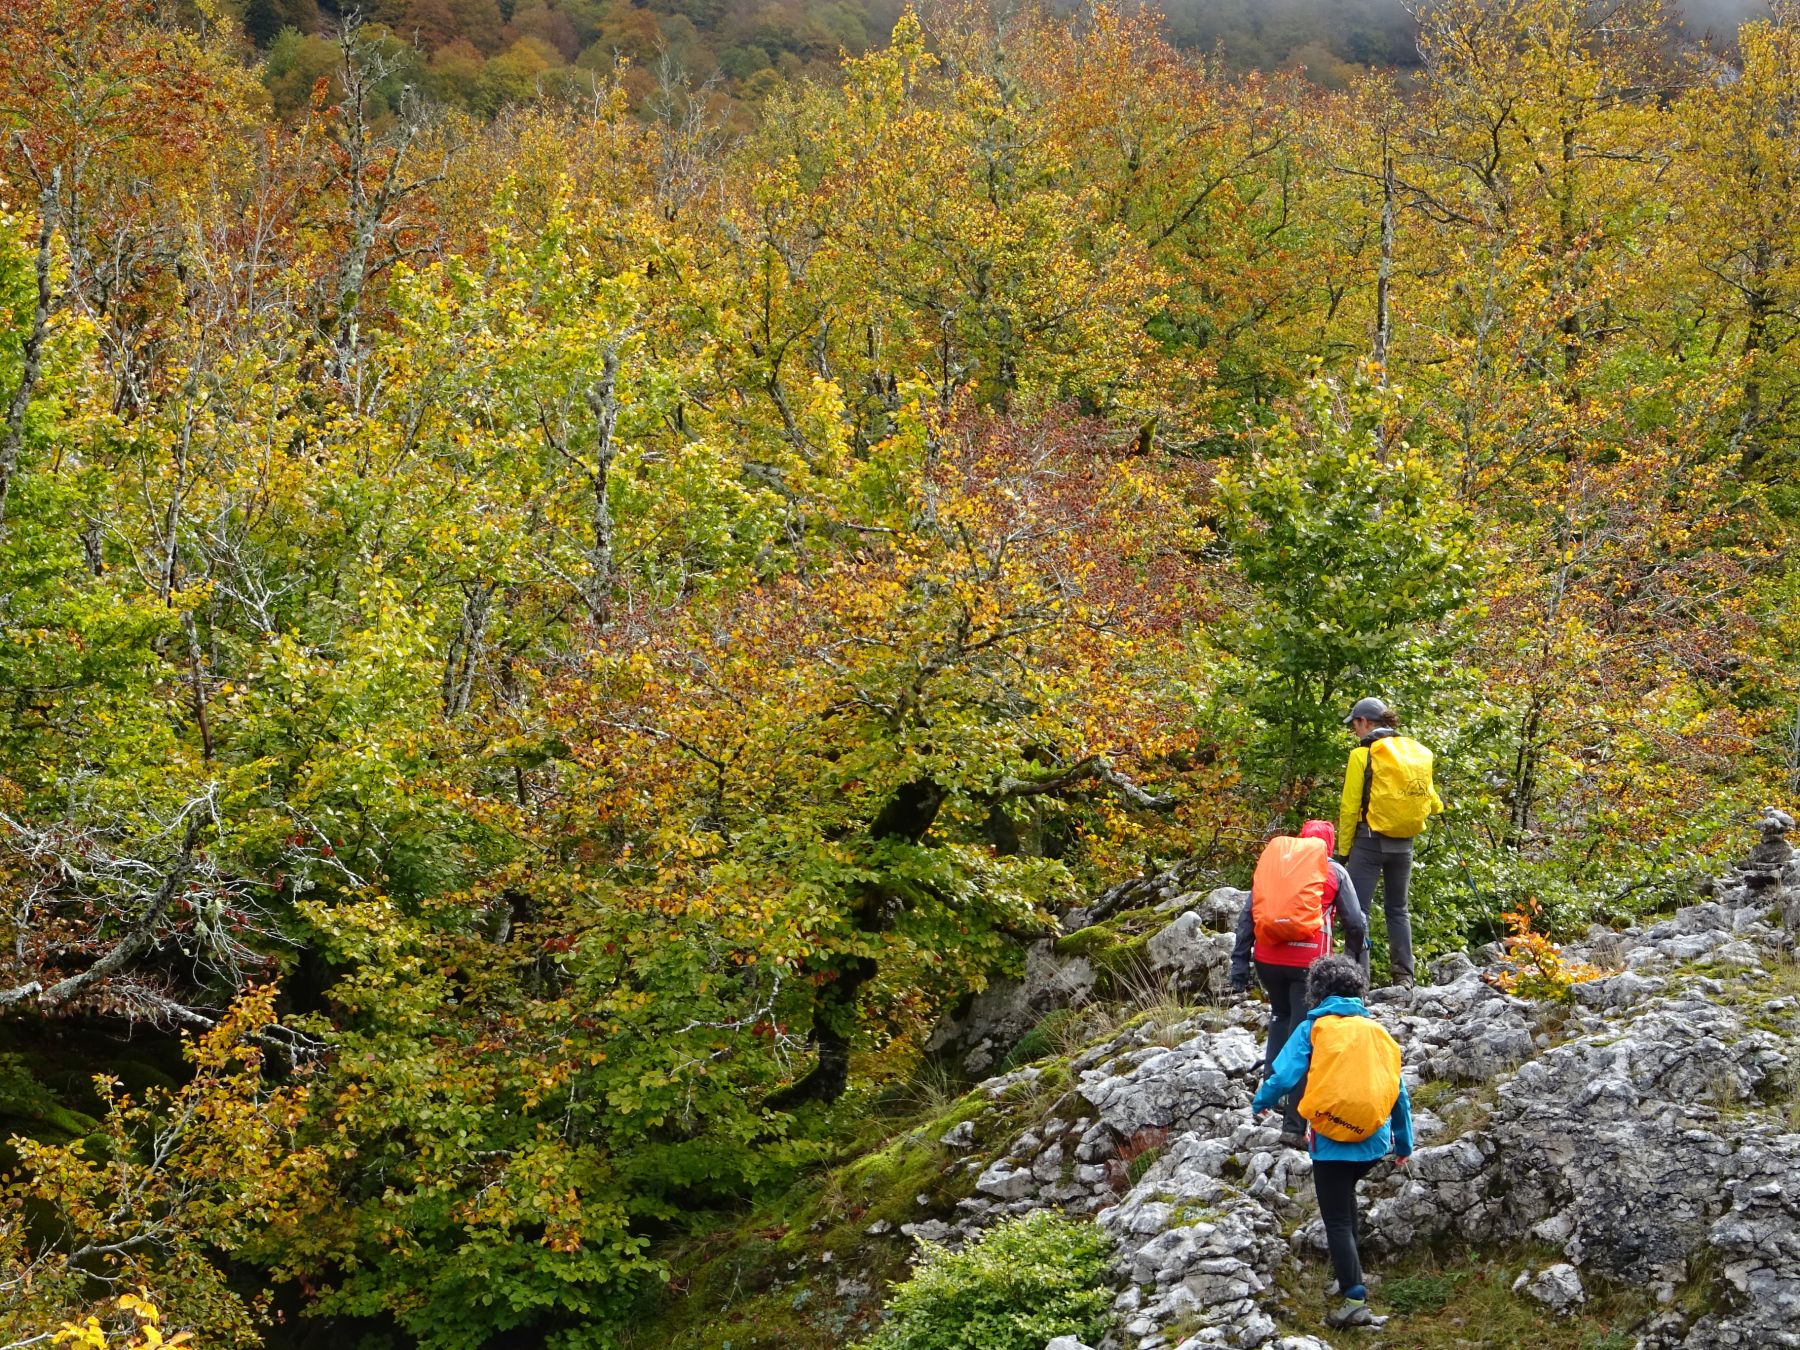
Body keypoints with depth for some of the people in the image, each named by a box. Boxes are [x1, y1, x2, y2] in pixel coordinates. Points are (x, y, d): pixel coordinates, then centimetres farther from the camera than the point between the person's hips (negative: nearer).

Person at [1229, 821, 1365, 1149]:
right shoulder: (1334, 871, 9)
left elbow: (1247, 915, 10)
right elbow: (1355, 922, 7)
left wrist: (1240, 965, 9)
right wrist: (1355, 956, 25)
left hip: (1267, 958, 3)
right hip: (1308, 961, -3)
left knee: (1281, 1015, 31)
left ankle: (1272, 1076, 13)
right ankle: (1293, 1126, -3)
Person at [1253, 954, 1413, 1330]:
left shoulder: (1314, 1028, -4)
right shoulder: (1378, 1032, 9)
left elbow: (1283, 1076, -11)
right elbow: (1399, 1092, 14)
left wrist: (1260, 1102, 11)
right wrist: (1404, 1143, 25)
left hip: (1332, 1143, -5)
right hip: (1374, 1142, 5)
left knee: (1337, 1222, 0)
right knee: (1345, 1195, 30)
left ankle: (1355, 1301, -8)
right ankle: (1349, 1275, 34)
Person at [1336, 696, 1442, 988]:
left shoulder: (1363, 753, -7)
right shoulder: (1417, 751, 8)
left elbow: (1350, 807, -8)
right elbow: (1426, 792, 21)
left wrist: (1343, 849, -2)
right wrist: (1438, 807, 44)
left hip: (1369, 840, -6)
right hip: (1404, 842, 6)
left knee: (1359, 910, -3)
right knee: (1398, 909, 16)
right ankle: (1403, 976, 14)